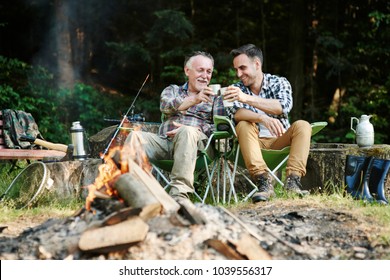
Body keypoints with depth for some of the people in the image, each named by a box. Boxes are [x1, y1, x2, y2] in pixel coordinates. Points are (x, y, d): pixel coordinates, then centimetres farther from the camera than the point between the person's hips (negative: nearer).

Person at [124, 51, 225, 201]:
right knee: (135, 136, -26)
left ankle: (179, 194, -48)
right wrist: (194, 100, -18)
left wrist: (194, 130, -11)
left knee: (187, 132, -38)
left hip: (197, 142, -2)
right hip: (164, 140, 2)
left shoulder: (215, 97, 23)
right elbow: (165, 106, 0)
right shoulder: (172, 90, 25)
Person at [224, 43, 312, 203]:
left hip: (280, 141, 0)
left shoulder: (279, 83, 0)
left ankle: (293, 181, -36)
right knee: (243, 126, -29)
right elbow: (237, 114, -19)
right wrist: (263, 119, -41)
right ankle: (264, 182, -43)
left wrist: (247, 99, -35)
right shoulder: (237, 89, 2)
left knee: (302, 126, -24)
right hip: (254, 142, 0)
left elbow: (284, 106, -22)